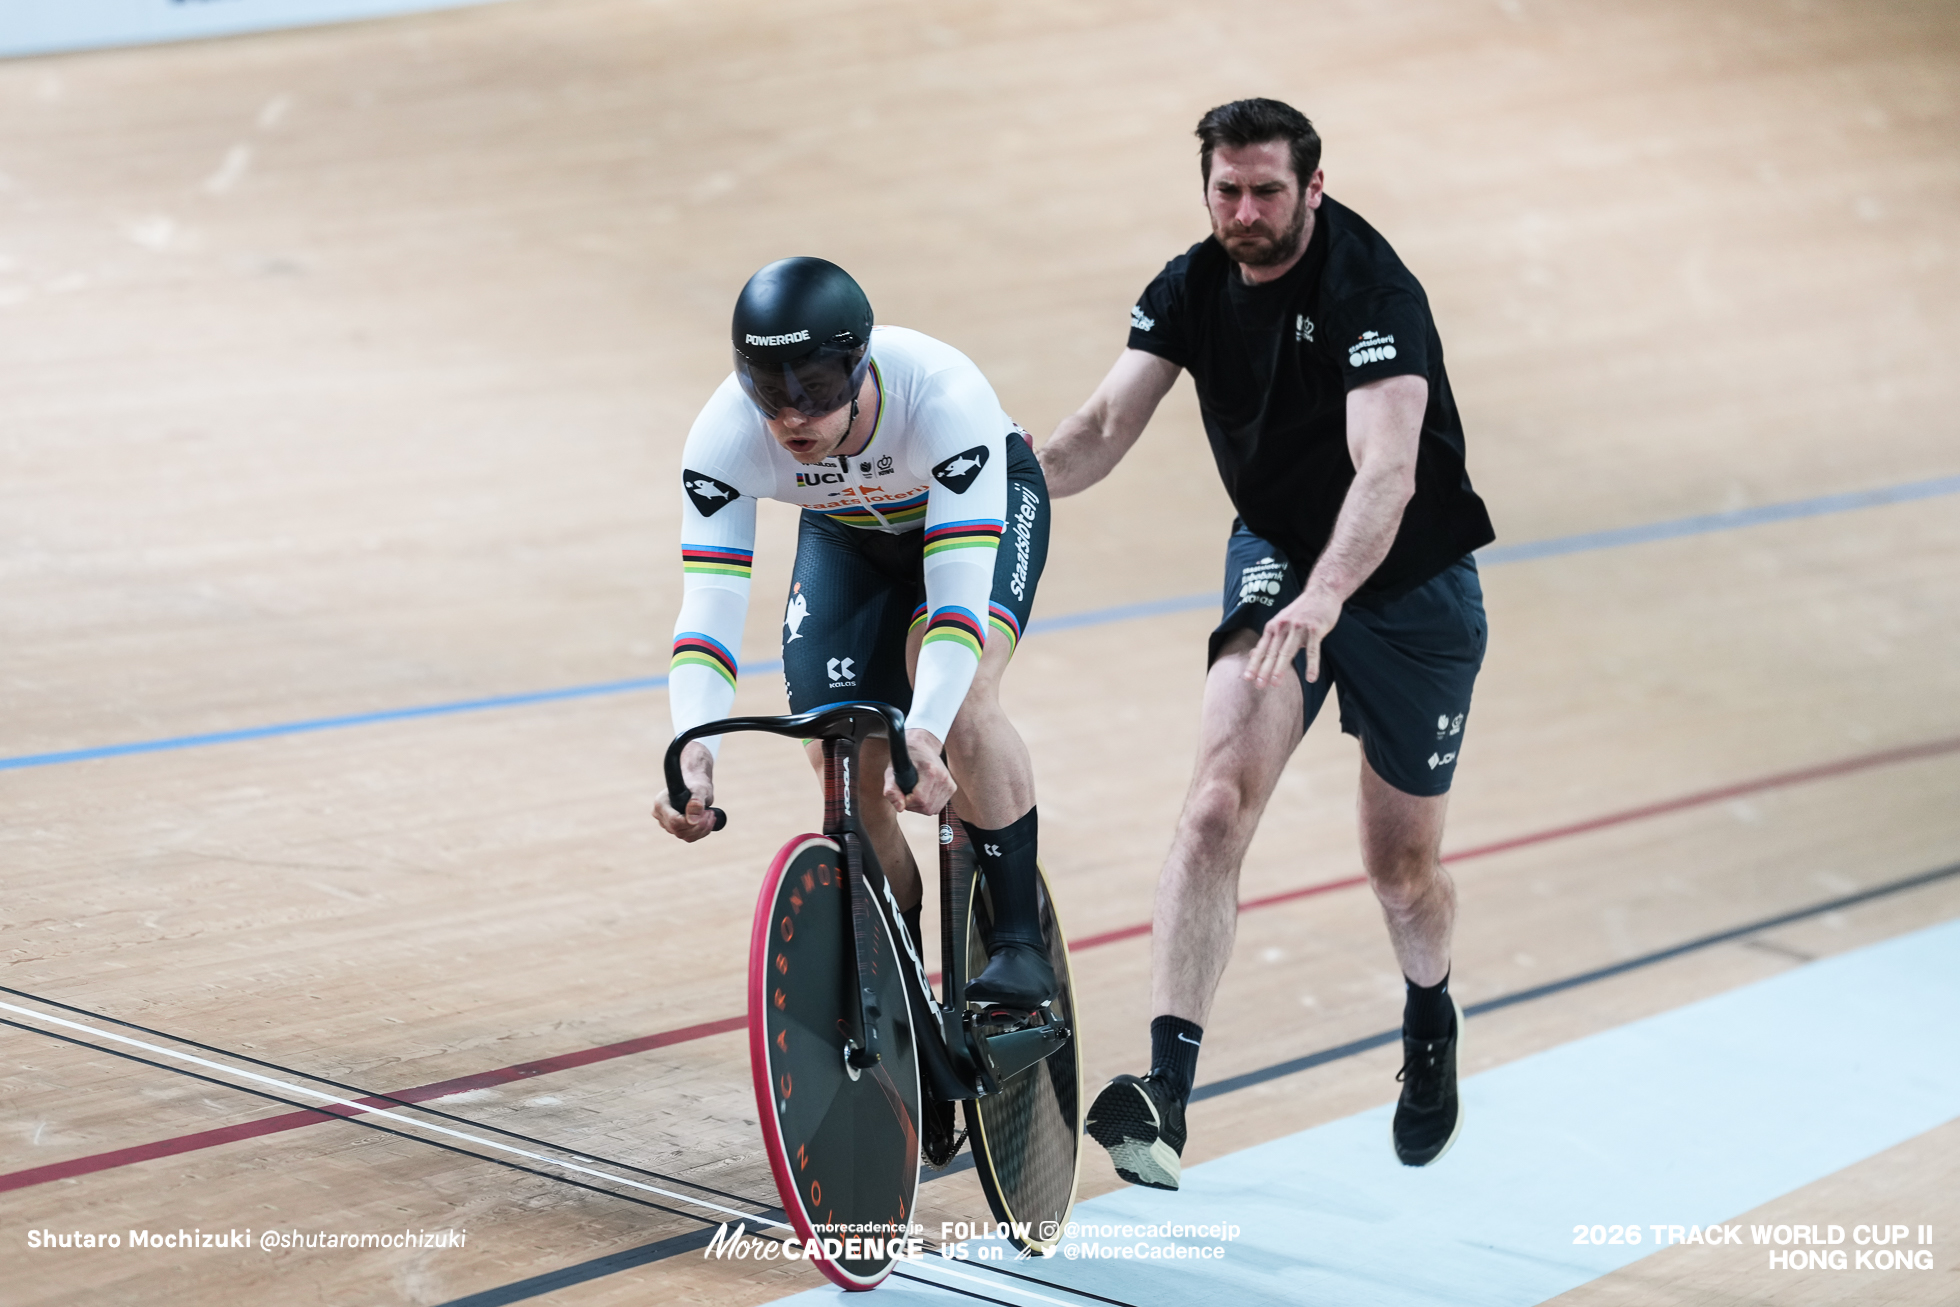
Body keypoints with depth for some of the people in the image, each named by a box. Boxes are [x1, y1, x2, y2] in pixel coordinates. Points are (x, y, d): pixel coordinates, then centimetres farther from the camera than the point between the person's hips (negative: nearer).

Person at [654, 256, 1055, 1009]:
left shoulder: (945, 396, -42)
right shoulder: (723, 437, -34)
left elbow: (957, 592, -47)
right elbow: (708, 607, -37)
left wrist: (925, 734, -62)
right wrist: (692, 752, -54)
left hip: (983, 501, -3)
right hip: (848, 535, 3)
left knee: (959, 692, -31)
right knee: (849, 775, -8)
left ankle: (1020, 941, -17)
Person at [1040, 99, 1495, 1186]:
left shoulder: (1372, 290, -26)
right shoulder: (1192, 288, -8)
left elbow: (1387, 476, -37)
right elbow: (1105, 427, -12)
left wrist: (1324, 598, -53)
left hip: (1411, 585, -3)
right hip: (1275, 558, 4)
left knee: (1402, 870, 9)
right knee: (1218, 802, -21)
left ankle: (1430, 1018, 43)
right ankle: (1166, 1086, -28)